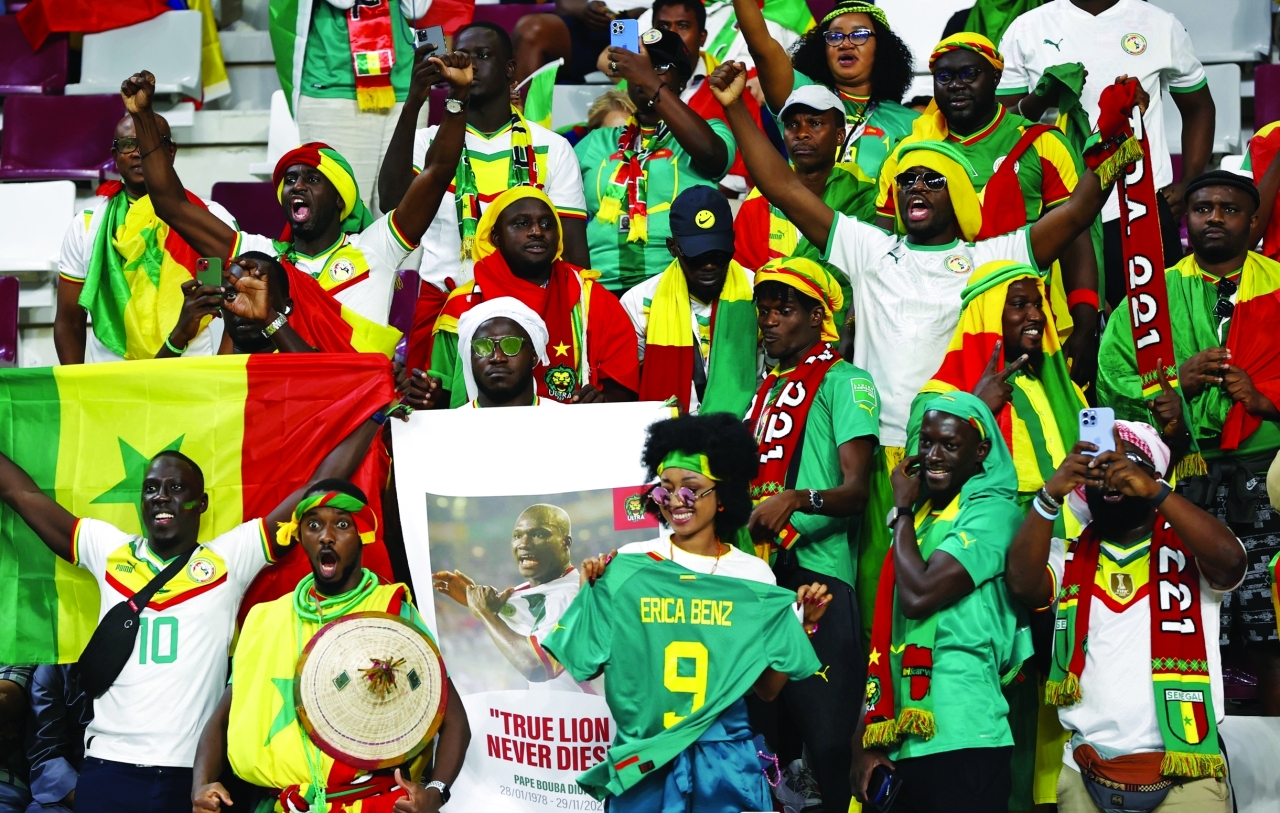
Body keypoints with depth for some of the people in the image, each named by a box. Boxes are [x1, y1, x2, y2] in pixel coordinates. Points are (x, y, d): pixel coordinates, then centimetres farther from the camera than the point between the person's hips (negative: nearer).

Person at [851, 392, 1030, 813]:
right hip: (899, 741, 7)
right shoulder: (920, 516, 15)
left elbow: (919, 595, -19)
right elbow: (885, 635, 14)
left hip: (960, 743, -7)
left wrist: (902, 511, -4)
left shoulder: (992, 512, -8)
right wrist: (868, 738, 8)